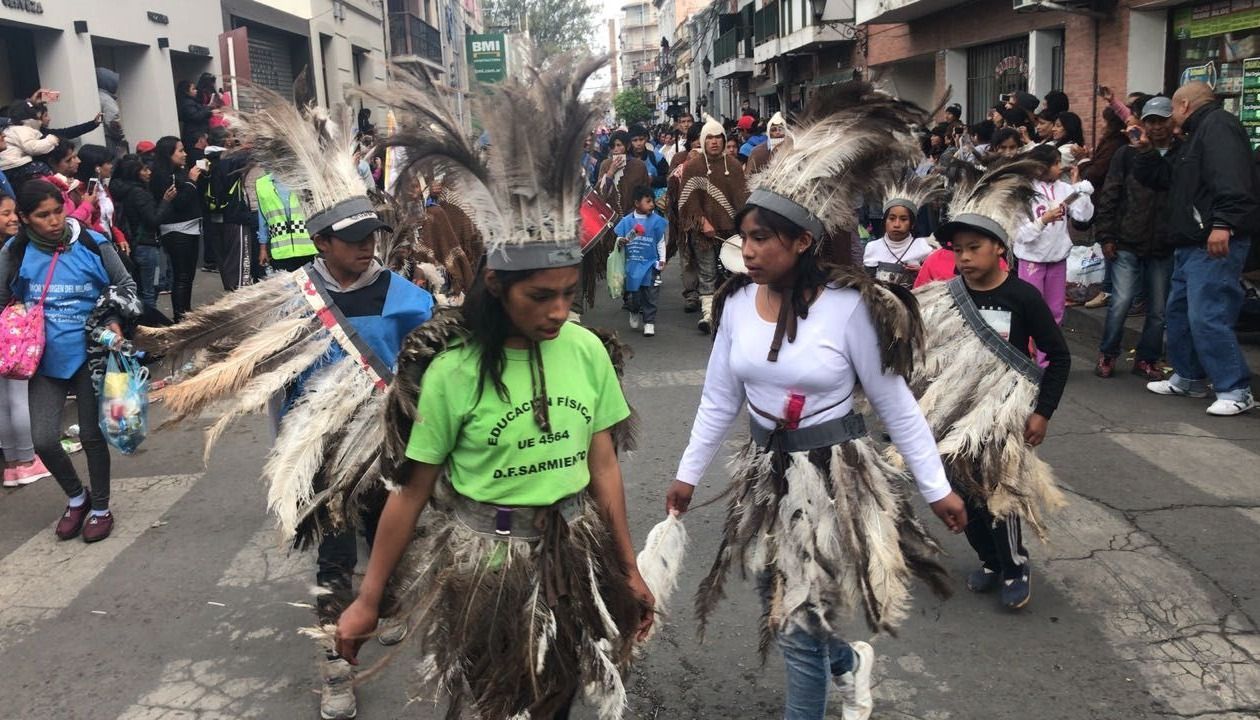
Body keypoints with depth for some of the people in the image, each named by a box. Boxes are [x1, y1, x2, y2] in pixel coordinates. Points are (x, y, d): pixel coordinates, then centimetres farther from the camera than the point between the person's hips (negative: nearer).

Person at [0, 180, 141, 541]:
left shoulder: (93, 244, -8)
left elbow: (125, 285, 4)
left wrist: (115, 321, -10)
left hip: (90, 354, -2)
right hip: (45, 359, 2)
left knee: (92, 435, 7)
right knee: (43, 439, -3)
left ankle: (100, 508, 27)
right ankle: (76, 497, 25)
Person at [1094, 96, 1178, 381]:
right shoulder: (1128, 153, 2)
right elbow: (1109, 196, 2)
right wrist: (1106, 236, -3)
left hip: (1164, 248, 1)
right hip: (1127, 244, -1)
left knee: (1158, 308, 8)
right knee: (1121, 301, -6)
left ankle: (1147, 359, 23)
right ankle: (1107, 355, 12)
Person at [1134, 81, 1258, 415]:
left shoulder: (1218, 125, -10)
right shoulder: (1195, 136, 24)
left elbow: (1230, 178, -24)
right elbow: (1162, 177, 29)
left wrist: (1223, 224, -32)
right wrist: (1145, 150, 18)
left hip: (1217, 242, -11)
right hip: (1192, 243, 11)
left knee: (1207, 317, -14)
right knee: (1179, 311, 17)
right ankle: (1188, 378, 29)